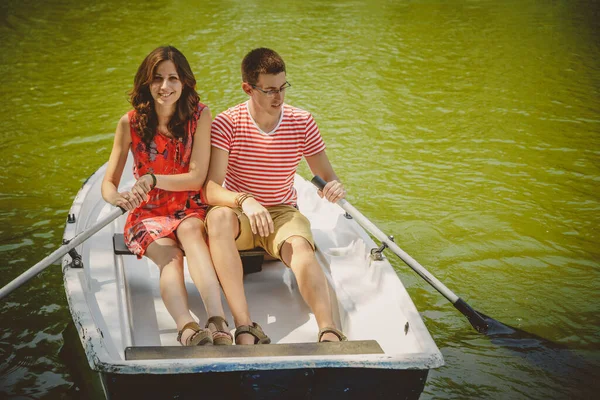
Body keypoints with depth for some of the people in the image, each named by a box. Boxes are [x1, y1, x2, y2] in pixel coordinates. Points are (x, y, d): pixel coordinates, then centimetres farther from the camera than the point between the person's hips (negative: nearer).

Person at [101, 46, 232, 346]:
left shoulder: (199, 116, -4)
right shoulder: (131, 123, -4)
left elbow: (197, 177, -8)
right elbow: (108, 183, -4)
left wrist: (152, 179, -23)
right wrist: (119, 198, -28)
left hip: (190, 211, 0)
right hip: (148, 214, 0)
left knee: (191, 230, -36)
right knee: (170, 256, -31)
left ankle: (217, 322, -53)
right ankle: (186, 328, -57)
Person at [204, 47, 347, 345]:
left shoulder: (302, 123, -3)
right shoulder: (227, 124, -12)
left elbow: (327, 177, 2)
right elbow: (210, 189, -20)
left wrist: (334, 187, -24)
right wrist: (244, 201, -41)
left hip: (283, 214, 2)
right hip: (239, 214, -1)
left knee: (300, 246, -34)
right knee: (219, 216, -37)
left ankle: (329, 332, -50)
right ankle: (244, 327, -45)